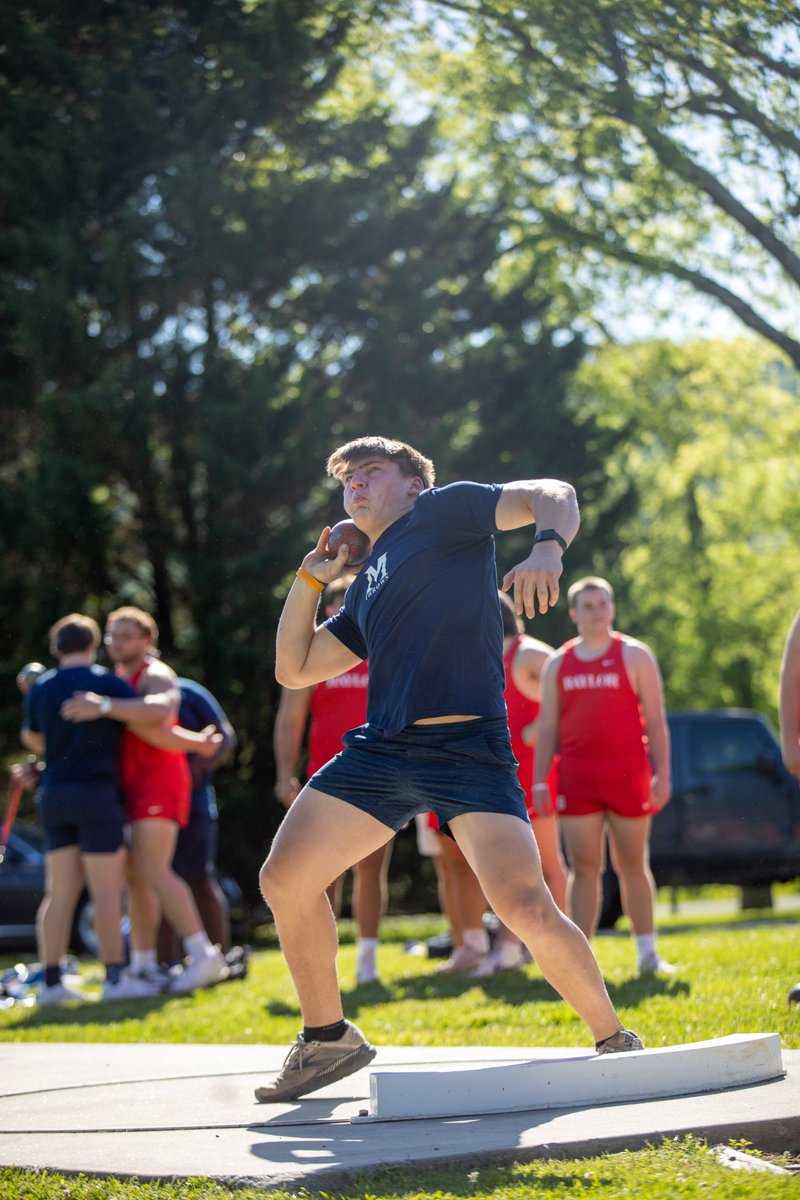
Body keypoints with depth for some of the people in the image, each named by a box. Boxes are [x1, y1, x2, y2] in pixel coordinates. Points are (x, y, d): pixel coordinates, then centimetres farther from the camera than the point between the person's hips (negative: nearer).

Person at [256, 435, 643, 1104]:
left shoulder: (444, 511, 8)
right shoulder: (366, 589, 26)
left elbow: (552, 494, -5)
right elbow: (294, 670, 28)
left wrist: (547, 548, -27)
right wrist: (311, 579, 21)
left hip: (468, 748, -7)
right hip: (379, 750, 7)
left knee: (527, 910, -20)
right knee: (285, 880, -2)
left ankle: (616, 1041, 1)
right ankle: (328, 1039, 15)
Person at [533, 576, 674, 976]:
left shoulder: (635, 656, 4)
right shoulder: (557, 664, 12)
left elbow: (655, 720, 0)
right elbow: (547, 728, 11)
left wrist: (661, 774, -8)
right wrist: (539, 782, 3)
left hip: (627, 774, -2)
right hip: (577, 778, 2)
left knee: (632, 866, 3)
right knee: (584, 869, -1)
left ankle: (648, 954, 10)